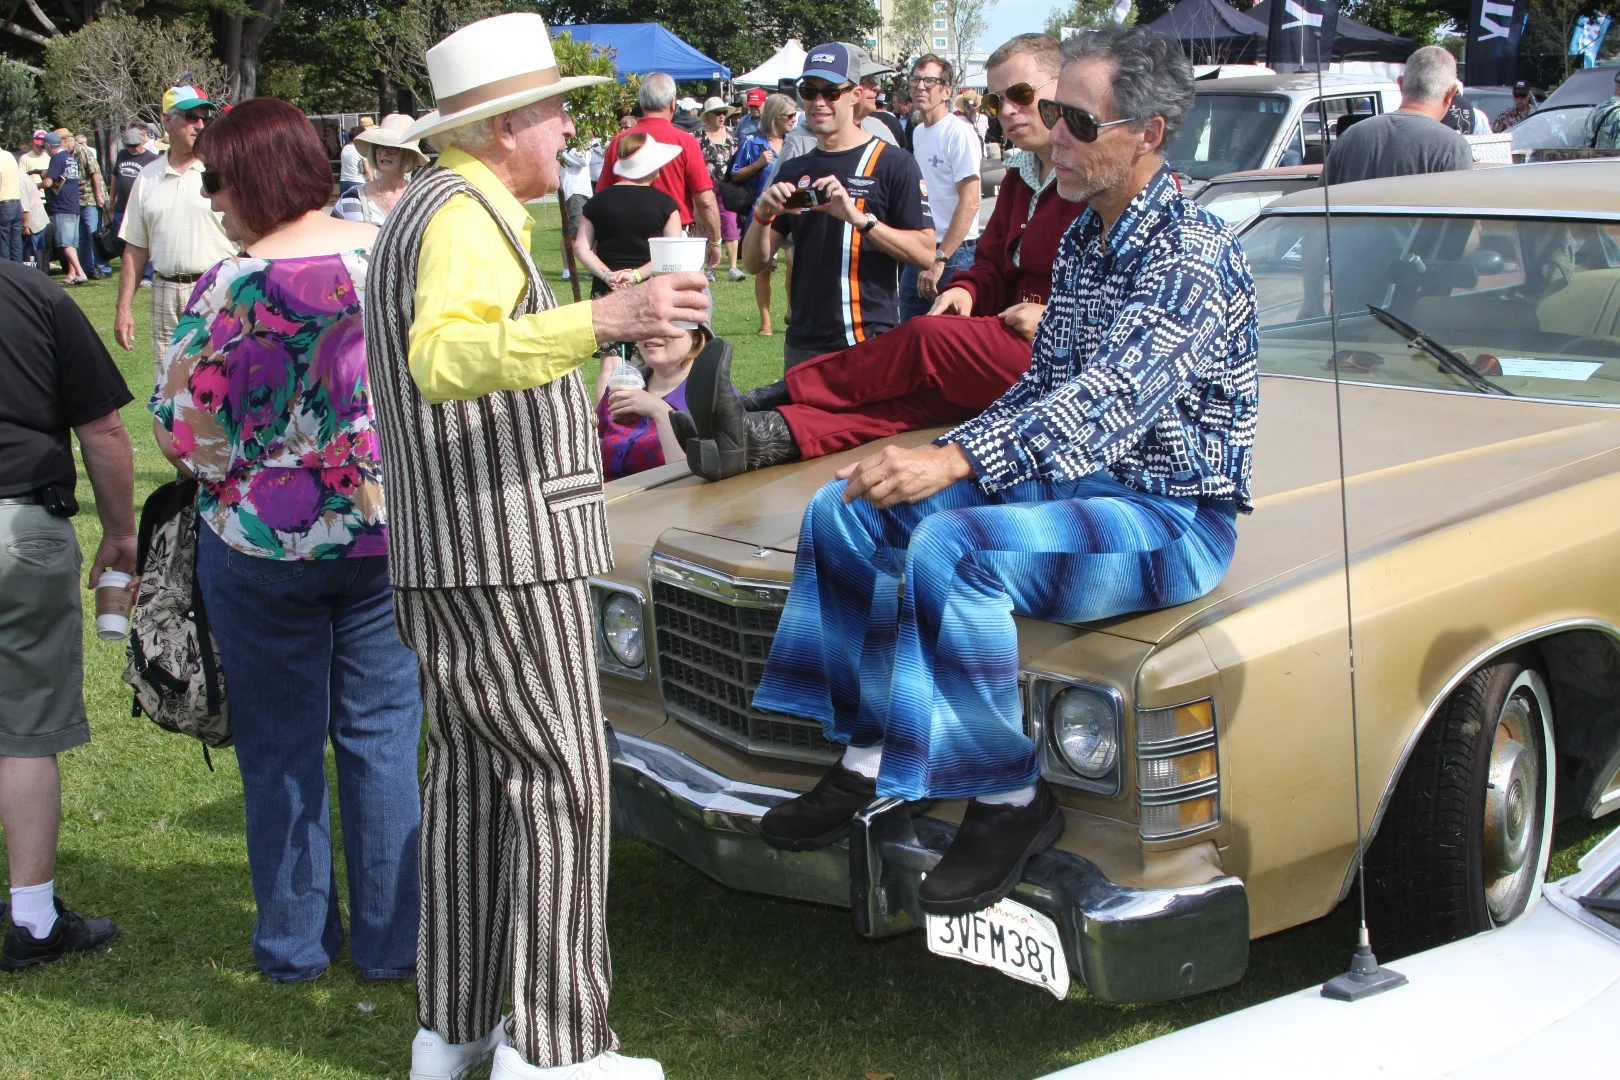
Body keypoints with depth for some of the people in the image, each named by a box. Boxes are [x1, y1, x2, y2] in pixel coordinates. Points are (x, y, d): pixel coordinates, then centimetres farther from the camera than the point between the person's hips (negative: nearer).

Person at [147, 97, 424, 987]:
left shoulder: (231, 291, -16)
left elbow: (182, 433, -12)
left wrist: (237, 454, 9)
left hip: (263, 545, -3)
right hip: (390, 538, 3)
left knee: (280, 747, 11)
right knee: (382, 737, 11)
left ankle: (294, 942, 22)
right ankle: (391, 941, 18)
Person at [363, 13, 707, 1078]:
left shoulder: (427, 209, 20)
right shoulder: (467, 213, -14)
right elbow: (444, 357, -34)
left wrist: (574, 394, 43)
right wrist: (602, 321, -45)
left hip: (444, 552, 10)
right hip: (507, 552, -10)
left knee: (471, 778, 13)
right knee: (560, 785, -6)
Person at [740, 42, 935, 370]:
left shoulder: (893, 163, -3)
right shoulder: (793, 170, 14)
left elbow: (925, 252, -11)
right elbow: (754, 263, 11)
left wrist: (860, 218, -23)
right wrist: (763, 215, -10)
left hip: (871, 342, -5)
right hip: (803, 346, 5)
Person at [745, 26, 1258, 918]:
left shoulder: (1194, 255, -18)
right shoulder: (1081, 241, 10)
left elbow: (1109, 399, -31)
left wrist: (952, 462, -41)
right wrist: (937, 458, 3)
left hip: (1172, 517, -9)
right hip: (1070, 485, 9)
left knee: (952, 551, -33)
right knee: (846, 510, -2)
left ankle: (1011, 798, -16)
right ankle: (869, 759, 0)